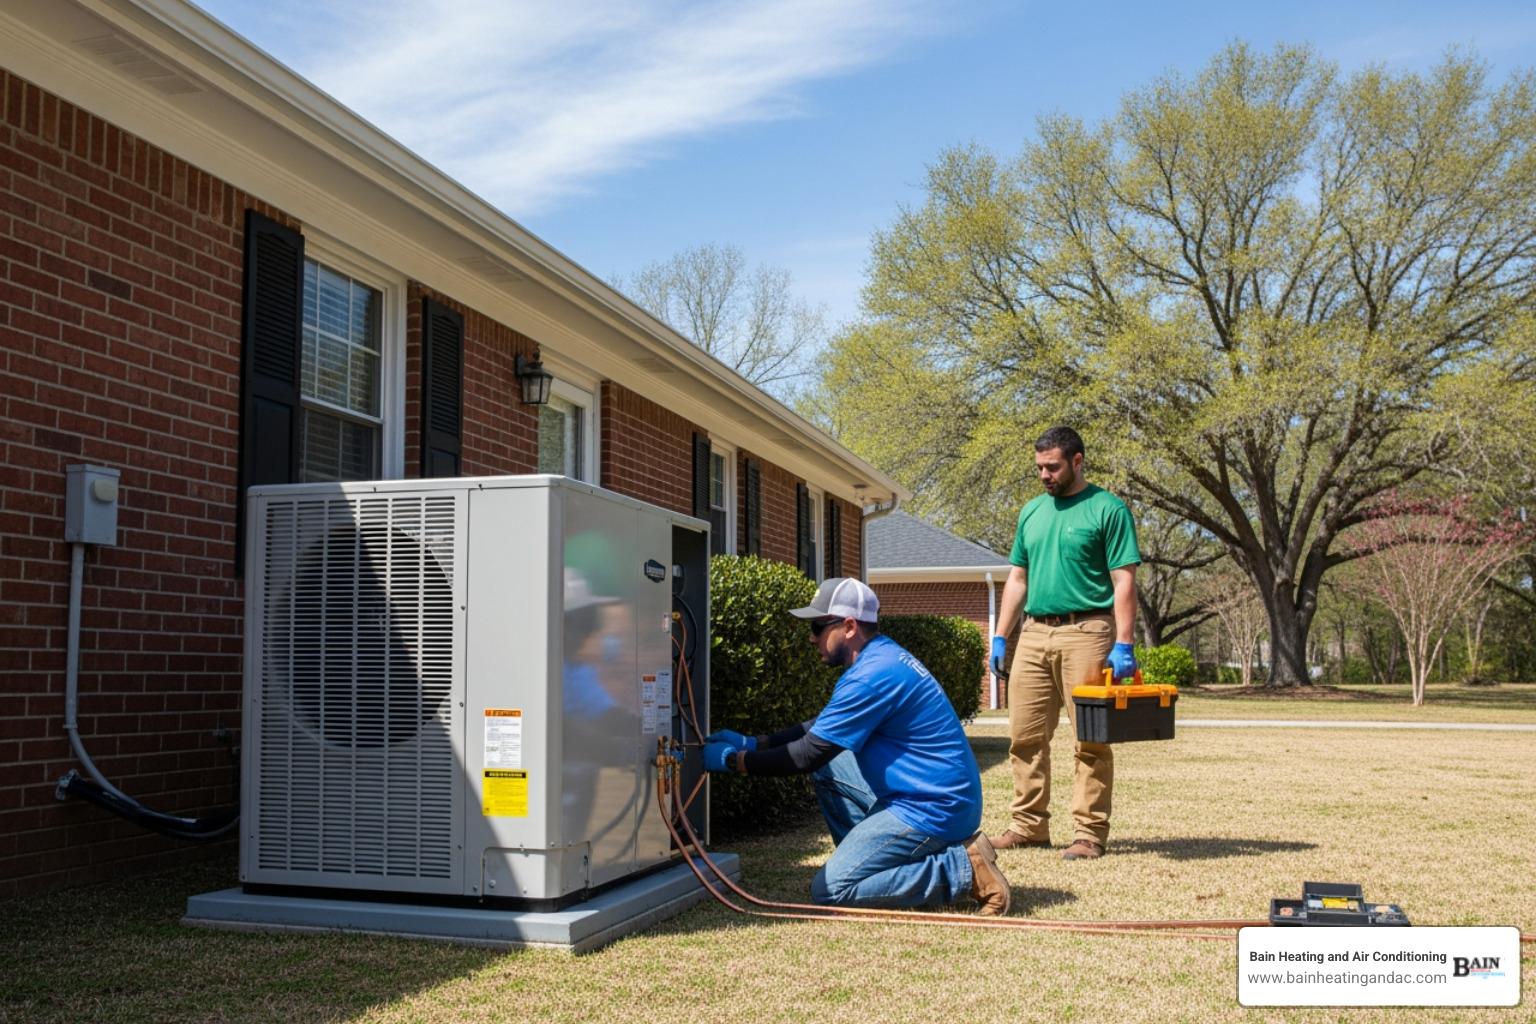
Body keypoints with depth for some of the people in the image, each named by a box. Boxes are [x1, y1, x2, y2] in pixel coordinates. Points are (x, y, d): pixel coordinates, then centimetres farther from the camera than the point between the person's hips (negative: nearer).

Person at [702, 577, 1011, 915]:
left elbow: (808, 754, -19)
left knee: (828, 891, -11)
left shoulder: (872, 677, -21)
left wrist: (733, 760, -8)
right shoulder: (882, 657, 11)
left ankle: (964, 869, -8)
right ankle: (866, 861, 14)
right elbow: (821, 727, 20)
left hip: (933, 808, -10)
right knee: (827, 767, 15)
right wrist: (752, 743, 13)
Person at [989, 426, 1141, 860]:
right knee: (1025, 736, 7)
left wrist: (1124, 646, -15)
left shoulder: (1107, 509, -2)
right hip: (1034, 633, 6)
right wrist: (1000, 637, 13)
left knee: (1091, 739, -2)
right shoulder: (1031, 511, 16)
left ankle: (1089, 833, 4)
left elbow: (1124, 582, -7)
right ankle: (1029, 825, 16)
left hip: (1085, 633, -6)